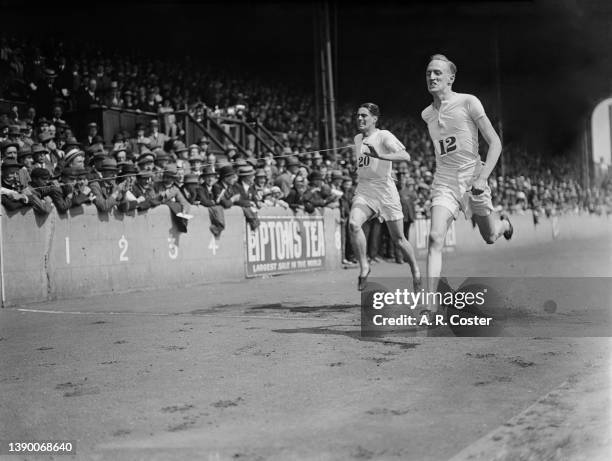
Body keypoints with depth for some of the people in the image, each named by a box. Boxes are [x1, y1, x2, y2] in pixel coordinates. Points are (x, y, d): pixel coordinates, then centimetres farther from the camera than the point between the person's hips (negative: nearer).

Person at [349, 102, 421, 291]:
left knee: (398, 239, 5)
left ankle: (416, 271, 27)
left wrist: (380, 156, -35)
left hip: (385, 192, -4)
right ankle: (364, 266, -12)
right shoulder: (357, 139, 13)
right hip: (363, 192, 4)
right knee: (353, 224, -25)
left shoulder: (384, 136, -7)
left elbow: (406, 156, -24)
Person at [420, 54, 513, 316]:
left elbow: (495, 143, -9)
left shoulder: (468, 102, -7)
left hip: (472, 179, -2)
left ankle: (504, 224, 52)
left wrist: (483, 177, -19)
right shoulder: (426, 114, 7)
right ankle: (431, 304, -19)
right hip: (444, 183, 2)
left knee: (490, 237, 13)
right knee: (435, 238, -18)